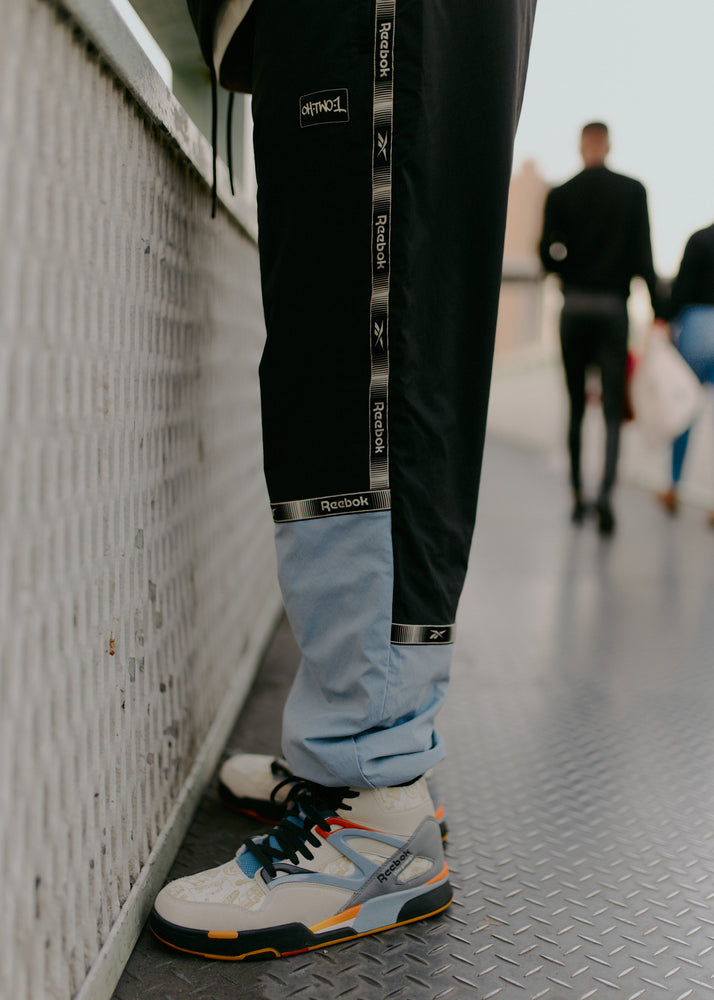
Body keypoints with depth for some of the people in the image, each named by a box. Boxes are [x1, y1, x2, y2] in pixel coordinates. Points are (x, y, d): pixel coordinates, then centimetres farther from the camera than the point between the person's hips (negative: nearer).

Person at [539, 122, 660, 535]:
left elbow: (548, 255, -5)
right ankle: (606, 492, -18)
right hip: (614, 306, -1)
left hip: (574, 305, 1)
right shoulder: (633, 191, -1)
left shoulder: (560, 195, 1)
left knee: (577, 406, 11)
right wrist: (659, 308, 0)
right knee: (613, 408, -1)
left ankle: (578, 497, 15)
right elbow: (643, 255, -4)